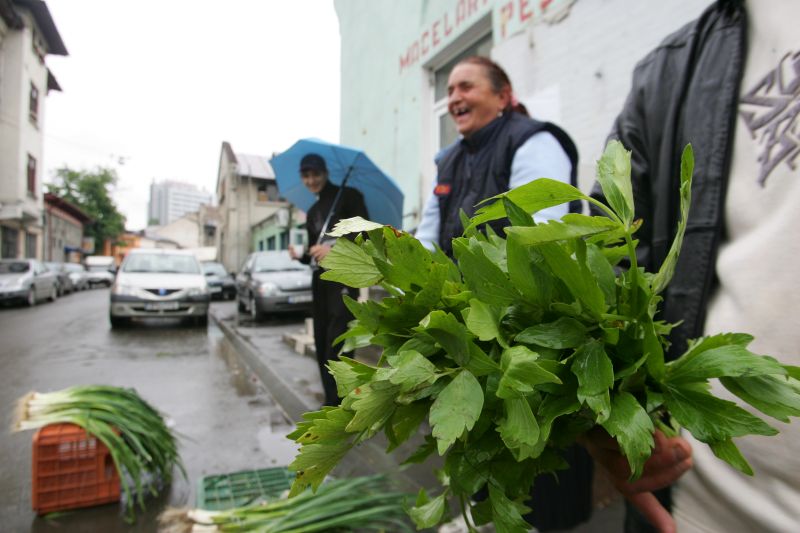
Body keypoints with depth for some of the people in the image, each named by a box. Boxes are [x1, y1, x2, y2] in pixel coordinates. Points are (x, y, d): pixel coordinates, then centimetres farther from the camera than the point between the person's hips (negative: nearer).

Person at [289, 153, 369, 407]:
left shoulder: (348, 196, 1)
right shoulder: (312, 212, 22)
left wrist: (334, 248, -19)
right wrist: (301, 255, 2)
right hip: (320, 279, 7)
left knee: (336, 340, -16)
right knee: (322, 342, 6)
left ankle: (336, 403, -11)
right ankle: (332, 400, 16)